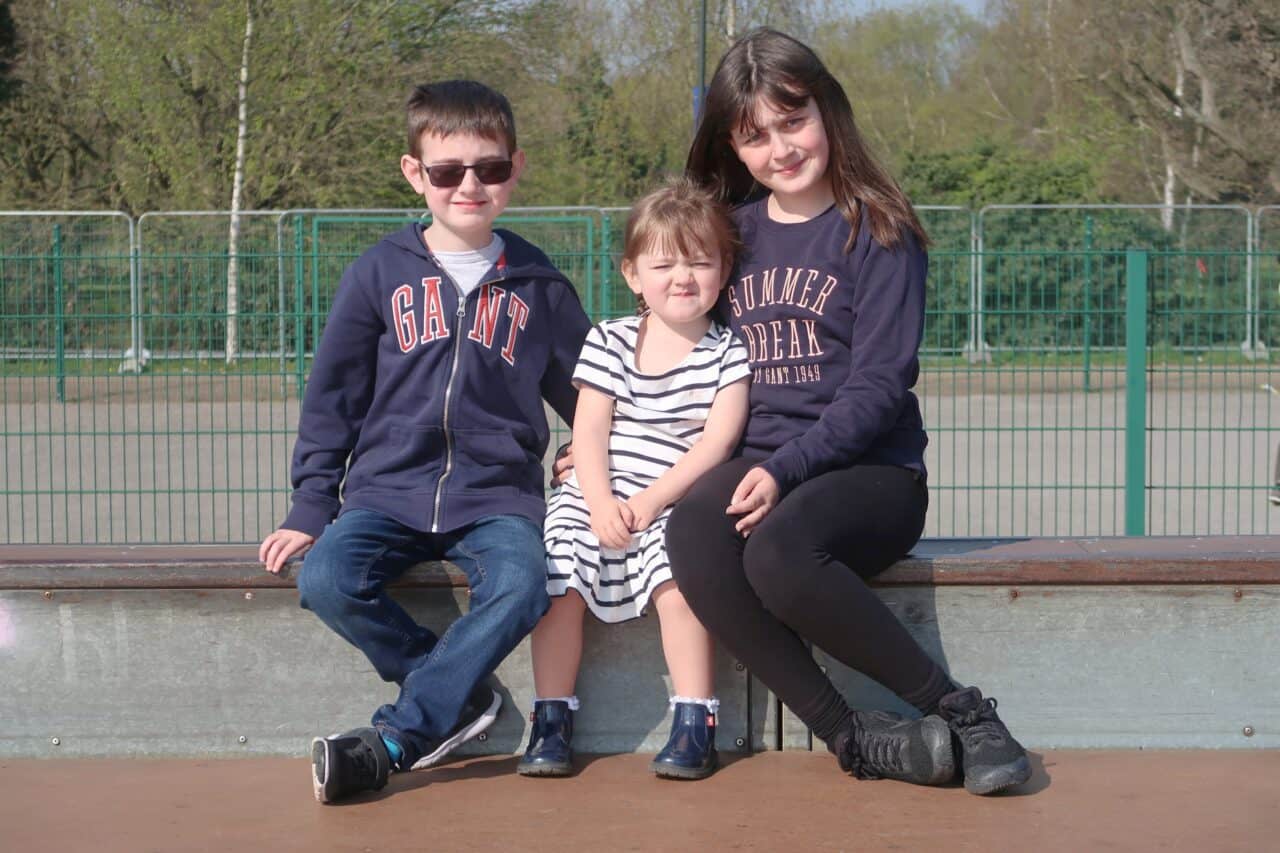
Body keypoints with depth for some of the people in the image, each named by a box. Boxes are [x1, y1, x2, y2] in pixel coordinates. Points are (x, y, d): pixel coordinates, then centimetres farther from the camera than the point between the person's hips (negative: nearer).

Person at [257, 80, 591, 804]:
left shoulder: (538, 286, 9)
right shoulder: (380, 274, 6)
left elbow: (584, 392, 20)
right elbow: (333, 394, 9)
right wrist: (311, 505, 3)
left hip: (496, 494, 0)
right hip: (387, 489, 1)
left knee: (520, 588, -32)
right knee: (327, 580, -28)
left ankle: (394, 740, -24)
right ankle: (461, 694, -9)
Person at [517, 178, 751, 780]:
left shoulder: (729, 353, 4)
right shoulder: (608, 342, 9)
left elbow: (717, 441, -7)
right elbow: (588, 434, 2)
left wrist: (653, 500, -17)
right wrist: (601, 504, -15)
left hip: (682, 503, -2)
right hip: (600, 499, 2)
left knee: (678, 577, -30)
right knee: (556, 579, -21)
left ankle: (694, 726, -21)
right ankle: (551, 724, -11)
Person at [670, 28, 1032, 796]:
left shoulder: (877, 232, -1)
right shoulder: (732, 233, 13)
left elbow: (881, 384, -9)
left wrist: (789, 469, -21)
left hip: (872, 469, -4)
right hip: (760, 464, 4)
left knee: (777, 550, -37)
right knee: (692, 533, -32)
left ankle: (960, 710, -20)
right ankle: (853, 737, -26)